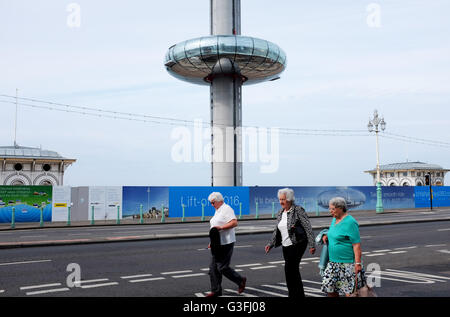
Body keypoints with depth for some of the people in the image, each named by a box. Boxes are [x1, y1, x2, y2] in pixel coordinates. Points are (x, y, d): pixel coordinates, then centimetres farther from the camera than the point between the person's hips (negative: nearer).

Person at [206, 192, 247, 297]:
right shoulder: (217, 211, 19)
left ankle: (241, 280, 12)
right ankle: (216, 290, 13)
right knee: (213, 268, 7)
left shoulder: (226, 209, -11)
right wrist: (212, 242, 20)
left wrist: (220, 227, -25)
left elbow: (234, 222, -22)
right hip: (217, 244, 10)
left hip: (226, 243, -10)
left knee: (222, 267, -7)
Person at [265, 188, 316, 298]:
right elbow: (276, 231, 19)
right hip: (286, 246, 7)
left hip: (297, 244, -7)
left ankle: (293, 294, -2)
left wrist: (312, 244, -16)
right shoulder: (280, 213, 12)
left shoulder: (298, 210, -10)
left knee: (289, 269, -12)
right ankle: (300, 295, 21)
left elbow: (308, 227, -12)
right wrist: (270, 244, 13)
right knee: (294, 271, 11)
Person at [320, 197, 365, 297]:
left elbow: (356, 245, -18)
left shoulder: (350, 222, -15)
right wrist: (326, 235, 10)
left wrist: (358, 263, -21)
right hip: (333, 262, 8)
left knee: (349, 291, -2)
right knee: (328, 286, 6)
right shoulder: (334, 219, 11)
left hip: (347, 263, -8)